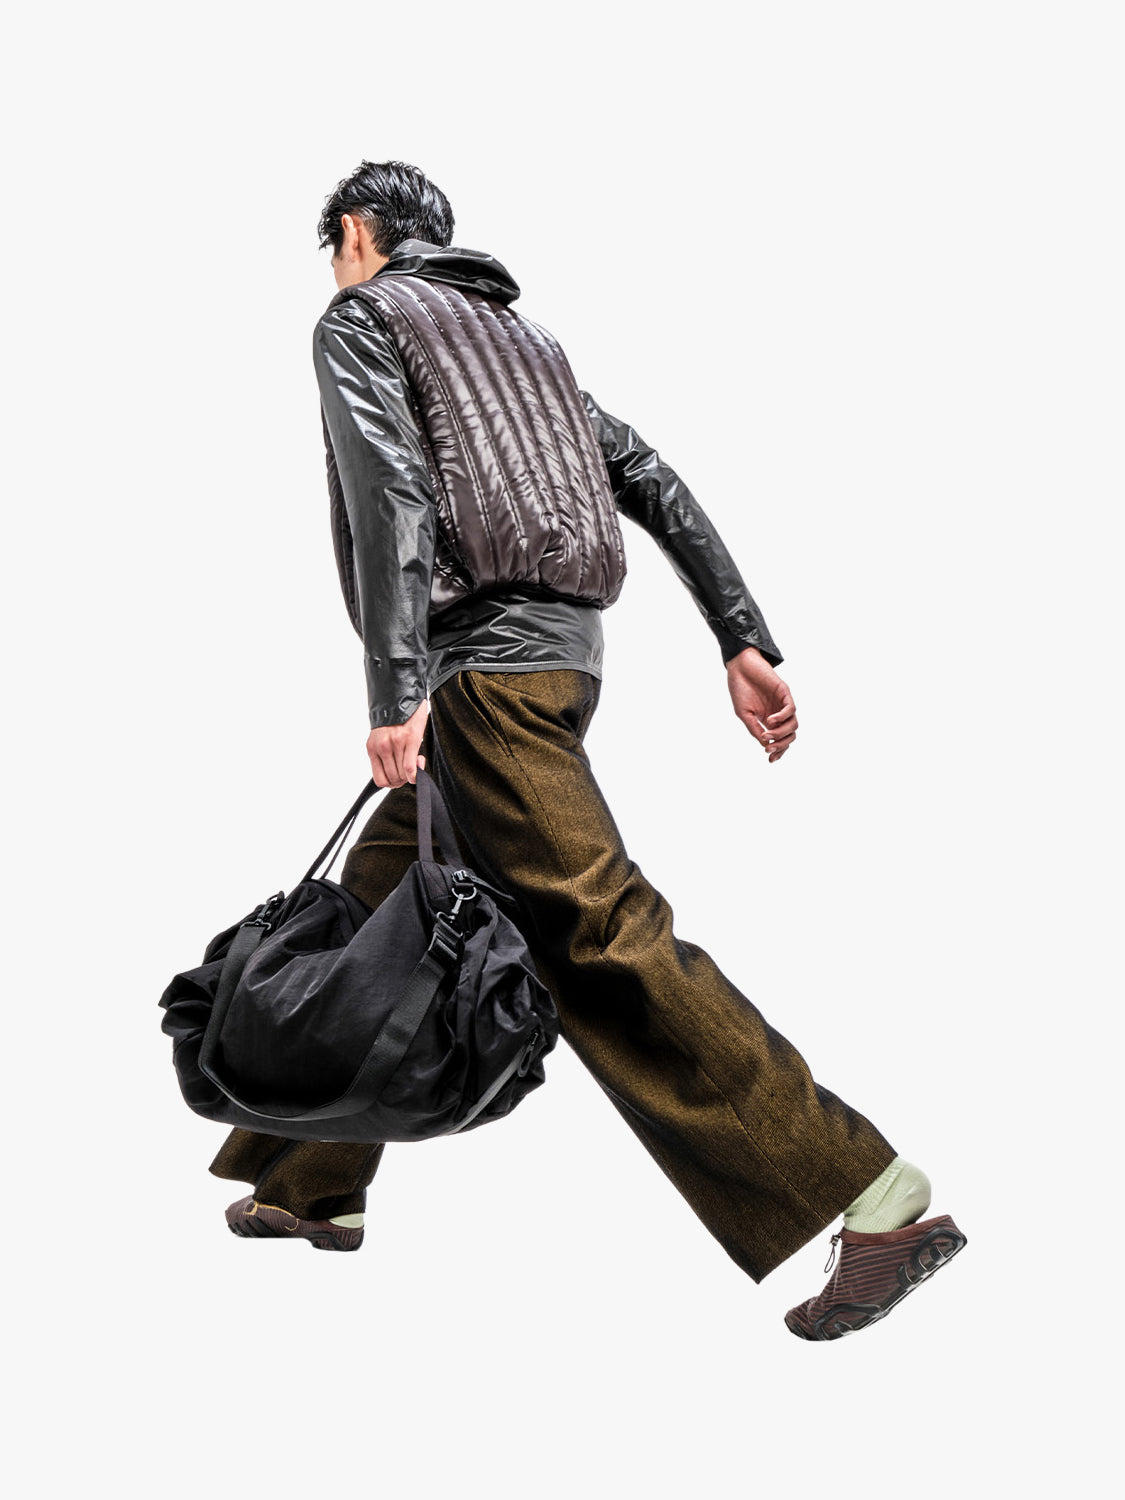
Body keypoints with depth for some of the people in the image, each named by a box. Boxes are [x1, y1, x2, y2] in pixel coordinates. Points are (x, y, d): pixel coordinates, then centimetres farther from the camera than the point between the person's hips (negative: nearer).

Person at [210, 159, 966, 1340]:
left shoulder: (359, 319, 4)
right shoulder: (516, 335, 26)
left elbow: (392, 491, -14)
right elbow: (656, 484, 16)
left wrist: (395, 692, -22)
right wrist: (746, 642, 11)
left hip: (480, 661, -9)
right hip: (556, 654, 9)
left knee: (600, 937, -15)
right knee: (376, 910, 18)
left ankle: (873, 1201, -19)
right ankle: (313, 1183, 27)